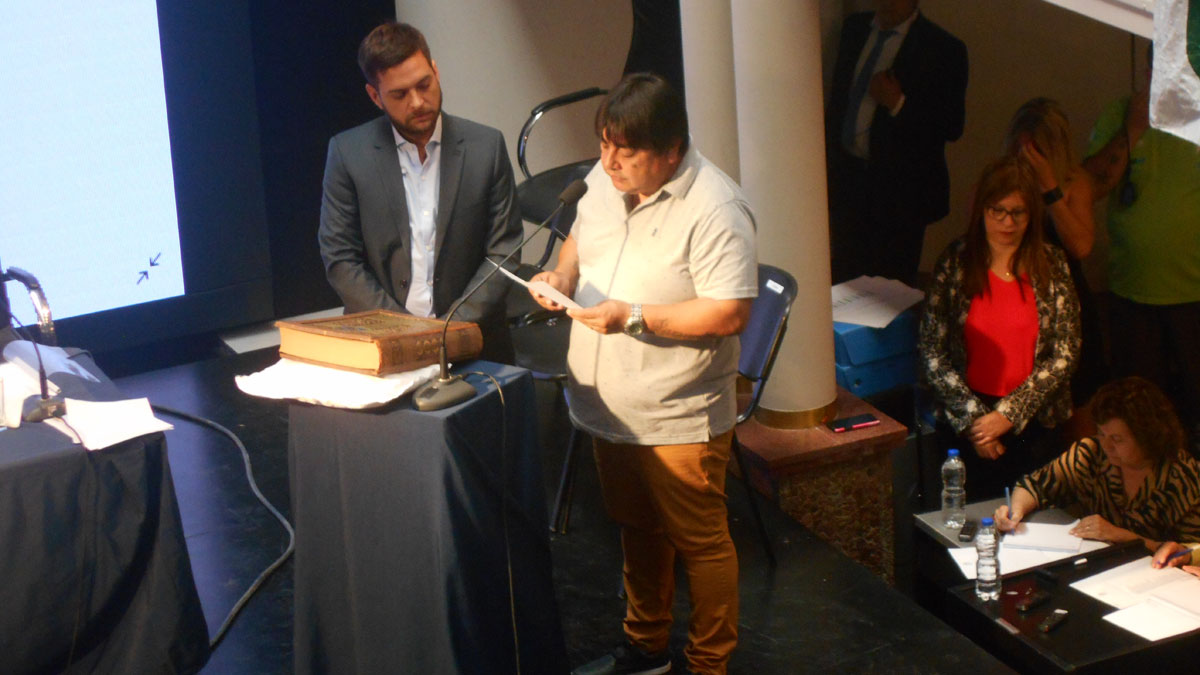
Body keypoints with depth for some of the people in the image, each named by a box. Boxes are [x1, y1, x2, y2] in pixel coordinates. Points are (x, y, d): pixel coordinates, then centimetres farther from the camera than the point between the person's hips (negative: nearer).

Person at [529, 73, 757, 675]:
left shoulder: (714, 210, -23)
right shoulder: (605, 179, 1)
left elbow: (731, 312, -25)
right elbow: (580, 237, 19)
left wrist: (634, 317, -27)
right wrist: (562, 274, -3)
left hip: (678, 418, -8)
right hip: (609, 408, 8)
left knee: (699, 542, 6)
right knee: (636, 529, 23)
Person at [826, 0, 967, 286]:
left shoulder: (943, 49, -10)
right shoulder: (854, 28, 7)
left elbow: (952, 127, -11)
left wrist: (898, 103, -22)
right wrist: (829, 162, 14)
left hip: (899, 187, -5)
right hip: (847, 177, 5)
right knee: (843, 279, 8)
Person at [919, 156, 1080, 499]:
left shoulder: (1051, 265, 1)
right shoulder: (956, 262, -2)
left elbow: (1065, 354, -2)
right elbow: (931, 353, -4)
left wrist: (1010, 413, -10)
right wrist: (973, 417, -11)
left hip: (1032, 420, 1)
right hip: (965, 418, 0)